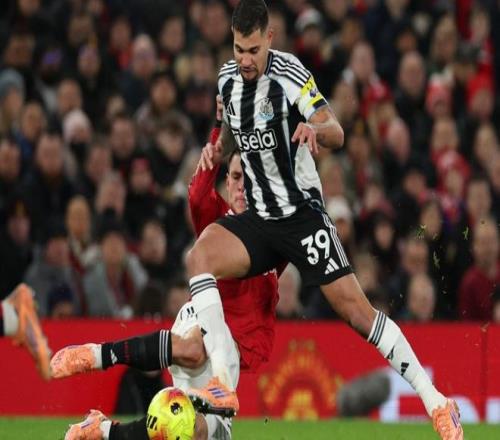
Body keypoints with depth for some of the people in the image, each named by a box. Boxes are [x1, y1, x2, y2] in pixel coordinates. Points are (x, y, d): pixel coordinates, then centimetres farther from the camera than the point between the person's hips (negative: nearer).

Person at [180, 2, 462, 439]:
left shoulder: (290, 74, -14)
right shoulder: (228, 78, 4)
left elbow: (337, 134, -19)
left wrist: (316, 129, -42)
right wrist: (218, 146, 4)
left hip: (303, 214, -5)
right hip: (257, 219, 5)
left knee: (354, 307, -12)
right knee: (198, 257, -23)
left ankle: (435, 402, -2)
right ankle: (221, 384, -27)